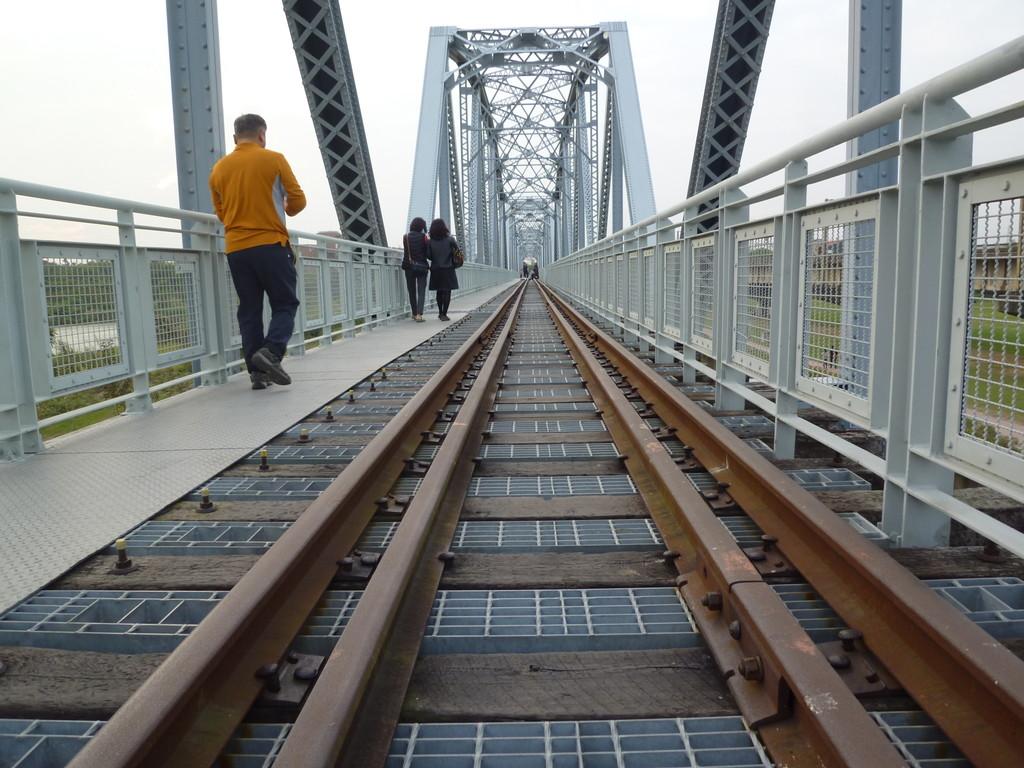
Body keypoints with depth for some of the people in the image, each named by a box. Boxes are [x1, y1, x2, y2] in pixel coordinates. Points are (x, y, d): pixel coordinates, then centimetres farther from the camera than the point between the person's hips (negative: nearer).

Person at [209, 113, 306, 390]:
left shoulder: (219, 168, 10)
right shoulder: (274, 160, -2)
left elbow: (221, 213, 16)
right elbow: (298, 201, 0)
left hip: (236, 250, 4)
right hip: (271, 245, -4)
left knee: (249, 310, 9)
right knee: (285, 304, 4)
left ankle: (257, 371, 6)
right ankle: (271, 351, -19)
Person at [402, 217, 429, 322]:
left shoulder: (406, 237, -1)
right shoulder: (424, 237, -6)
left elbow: (406, 252, 2)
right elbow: (429, 252, -8)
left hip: (409, 267, 2)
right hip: (422, 267, -2)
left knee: (412, 291, 14)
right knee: (421, 291, -2)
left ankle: (415, 313, 21)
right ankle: (419, 314, -17)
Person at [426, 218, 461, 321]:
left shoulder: (430, 242, -3)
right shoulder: (450, 239, -7)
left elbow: (428, 256, -3)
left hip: (435, 269, 3)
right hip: (448, 269, -3)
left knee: (439, 291, 15)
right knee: (447, 292, 0)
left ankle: (440, 312, 24)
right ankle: (444, 314, -6)